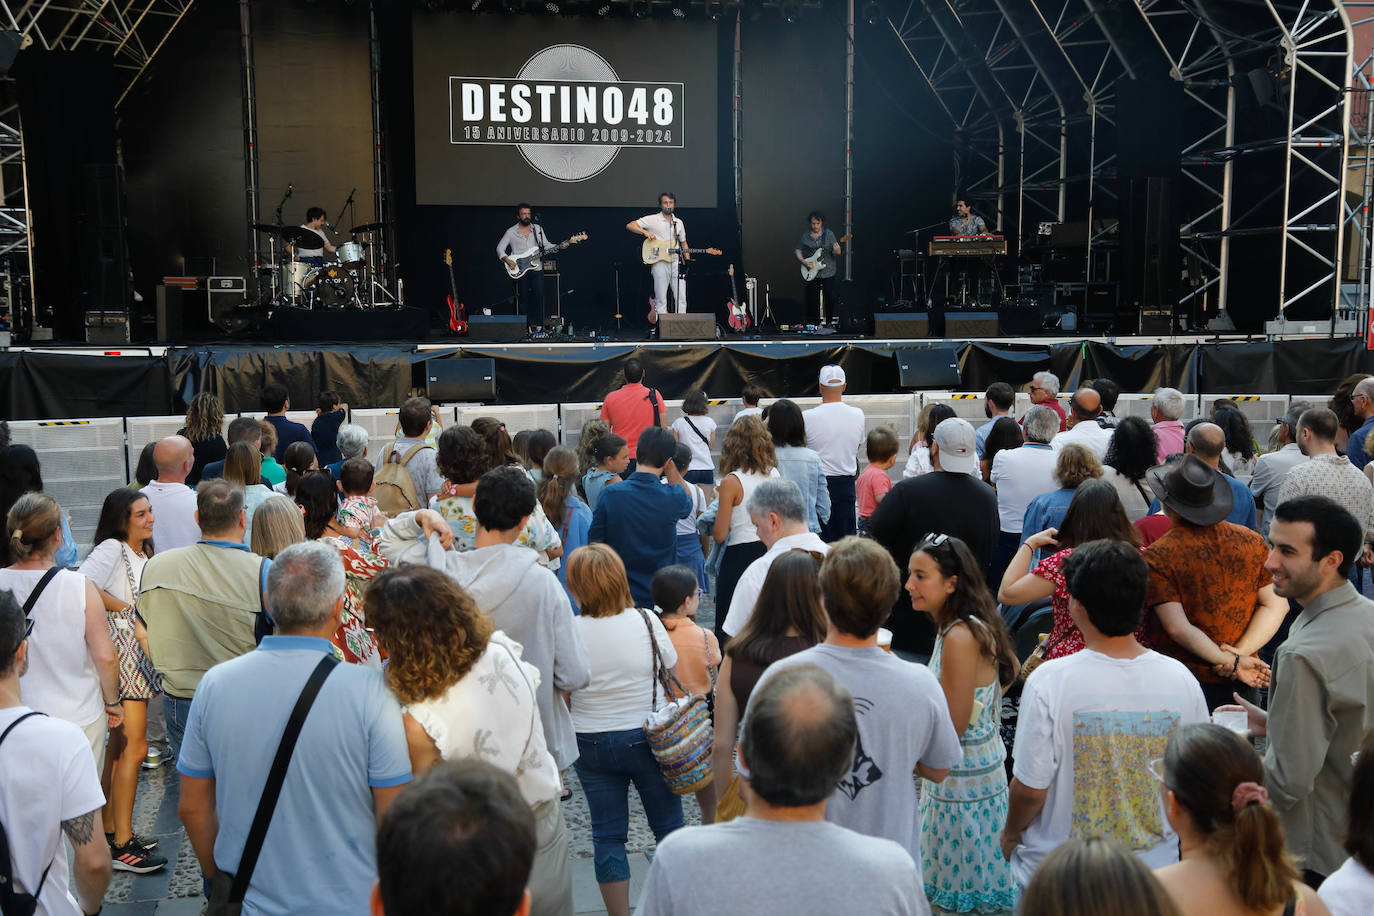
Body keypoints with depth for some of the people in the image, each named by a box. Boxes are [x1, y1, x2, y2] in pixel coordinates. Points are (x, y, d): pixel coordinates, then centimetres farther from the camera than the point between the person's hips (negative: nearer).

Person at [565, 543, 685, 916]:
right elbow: (674, 674, -2)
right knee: (668, 826, 16)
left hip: (591, 743, 0)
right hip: (647, 739, 0)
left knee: (607, 835, 13)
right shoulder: (647, 621, -14)